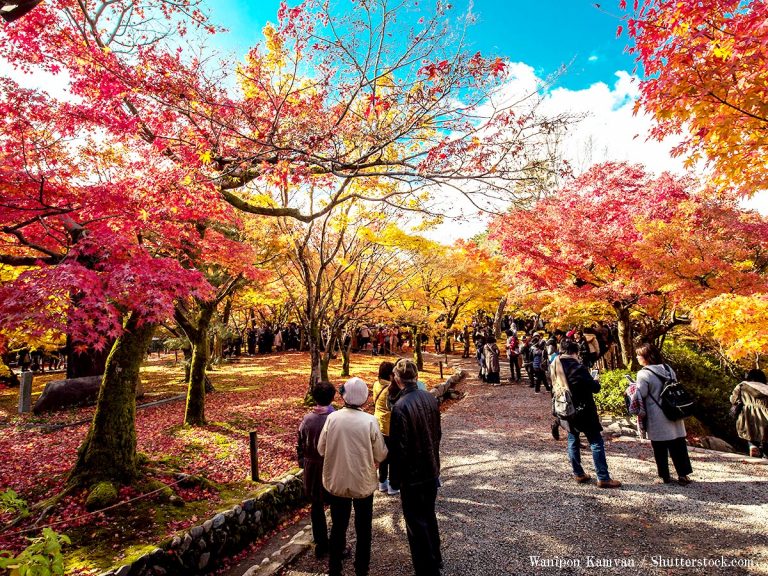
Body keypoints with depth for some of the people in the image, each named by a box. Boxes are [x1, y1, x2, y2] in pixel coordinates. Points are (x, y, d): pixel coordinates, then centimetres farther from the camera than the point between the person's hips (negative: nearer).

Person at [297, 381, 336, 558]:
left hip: (311, 470, 4)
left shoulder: (307, 419, -7)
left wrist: (302, 464, 16)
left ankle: (320, 545, 33)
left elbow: (300, 446, 2)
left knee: (316, 507, 20)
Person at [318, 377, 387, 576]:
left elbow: (321, 449, -4)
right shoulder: (370, 421, -19)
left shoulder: (332, 418, -14)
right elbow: (380, 455, -11)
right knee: (363, 530, 20)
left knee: (338, 527, 23)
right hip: (363, 484, -2)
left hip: (336, 483, 2)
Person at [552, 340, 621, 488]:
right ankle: (603, 478, 8)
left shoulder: (555, 367, 2)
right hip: (583, 411, -7)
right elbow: (595, 387, -17)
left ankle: (578, 474, 23)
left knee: (573, 441, 16)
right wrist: (596, 381, 4)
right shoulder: (577, 368, -21)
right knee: (596, 442, 4)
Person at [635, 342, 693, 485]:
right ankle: (683, 474, 17)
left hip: (657, 420, -6)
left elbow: (640, 396, -15)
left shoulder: (644, 374, -17)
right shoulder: (668, 369, 6)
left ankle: (665, 476, 15)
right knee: (678, 445, 13)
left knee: (660, 449, 7)